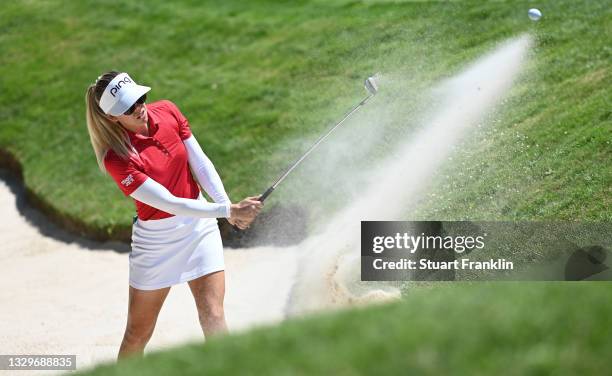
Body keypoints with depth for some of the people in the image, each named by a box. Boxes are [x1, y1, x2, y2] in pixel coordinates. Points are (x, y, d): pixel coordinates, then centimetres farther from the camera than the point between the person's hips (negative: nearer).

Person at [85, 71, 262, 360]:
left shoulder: (167, 112, -8)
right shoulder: (117, 159, -24)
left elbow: (201, 164, -3)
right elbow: (170, 203, -27)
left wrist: (227, 205, -19)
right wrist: (228, 211, -33)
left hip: (199, 225, 3)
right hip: (155, 236, -3)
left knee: (213, 317, -9)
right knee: (138, 333, 6)